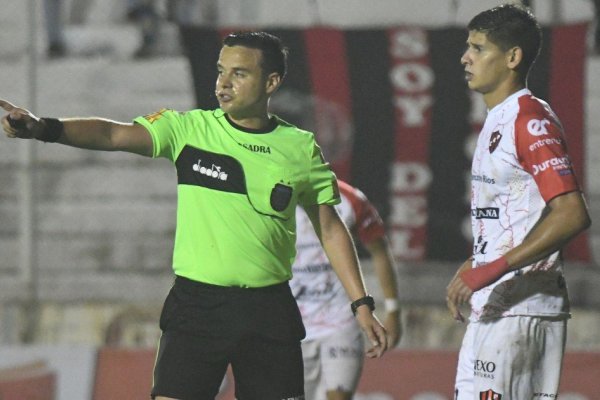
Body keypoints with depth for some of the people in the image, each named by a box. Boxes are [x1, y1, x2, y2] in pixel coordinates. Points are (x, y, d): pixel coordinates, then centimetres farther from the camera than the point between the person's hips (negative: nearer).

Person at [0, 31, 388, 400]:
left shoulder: (301, 147, 4)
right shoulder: (189, 129, -1)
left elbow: (330, 229, 12)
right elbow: (115, 135, -14)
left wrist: (362, 304, 8)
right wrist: (46, 128, -31)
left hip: (270, 311, 1)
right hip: (196, 302, -1)